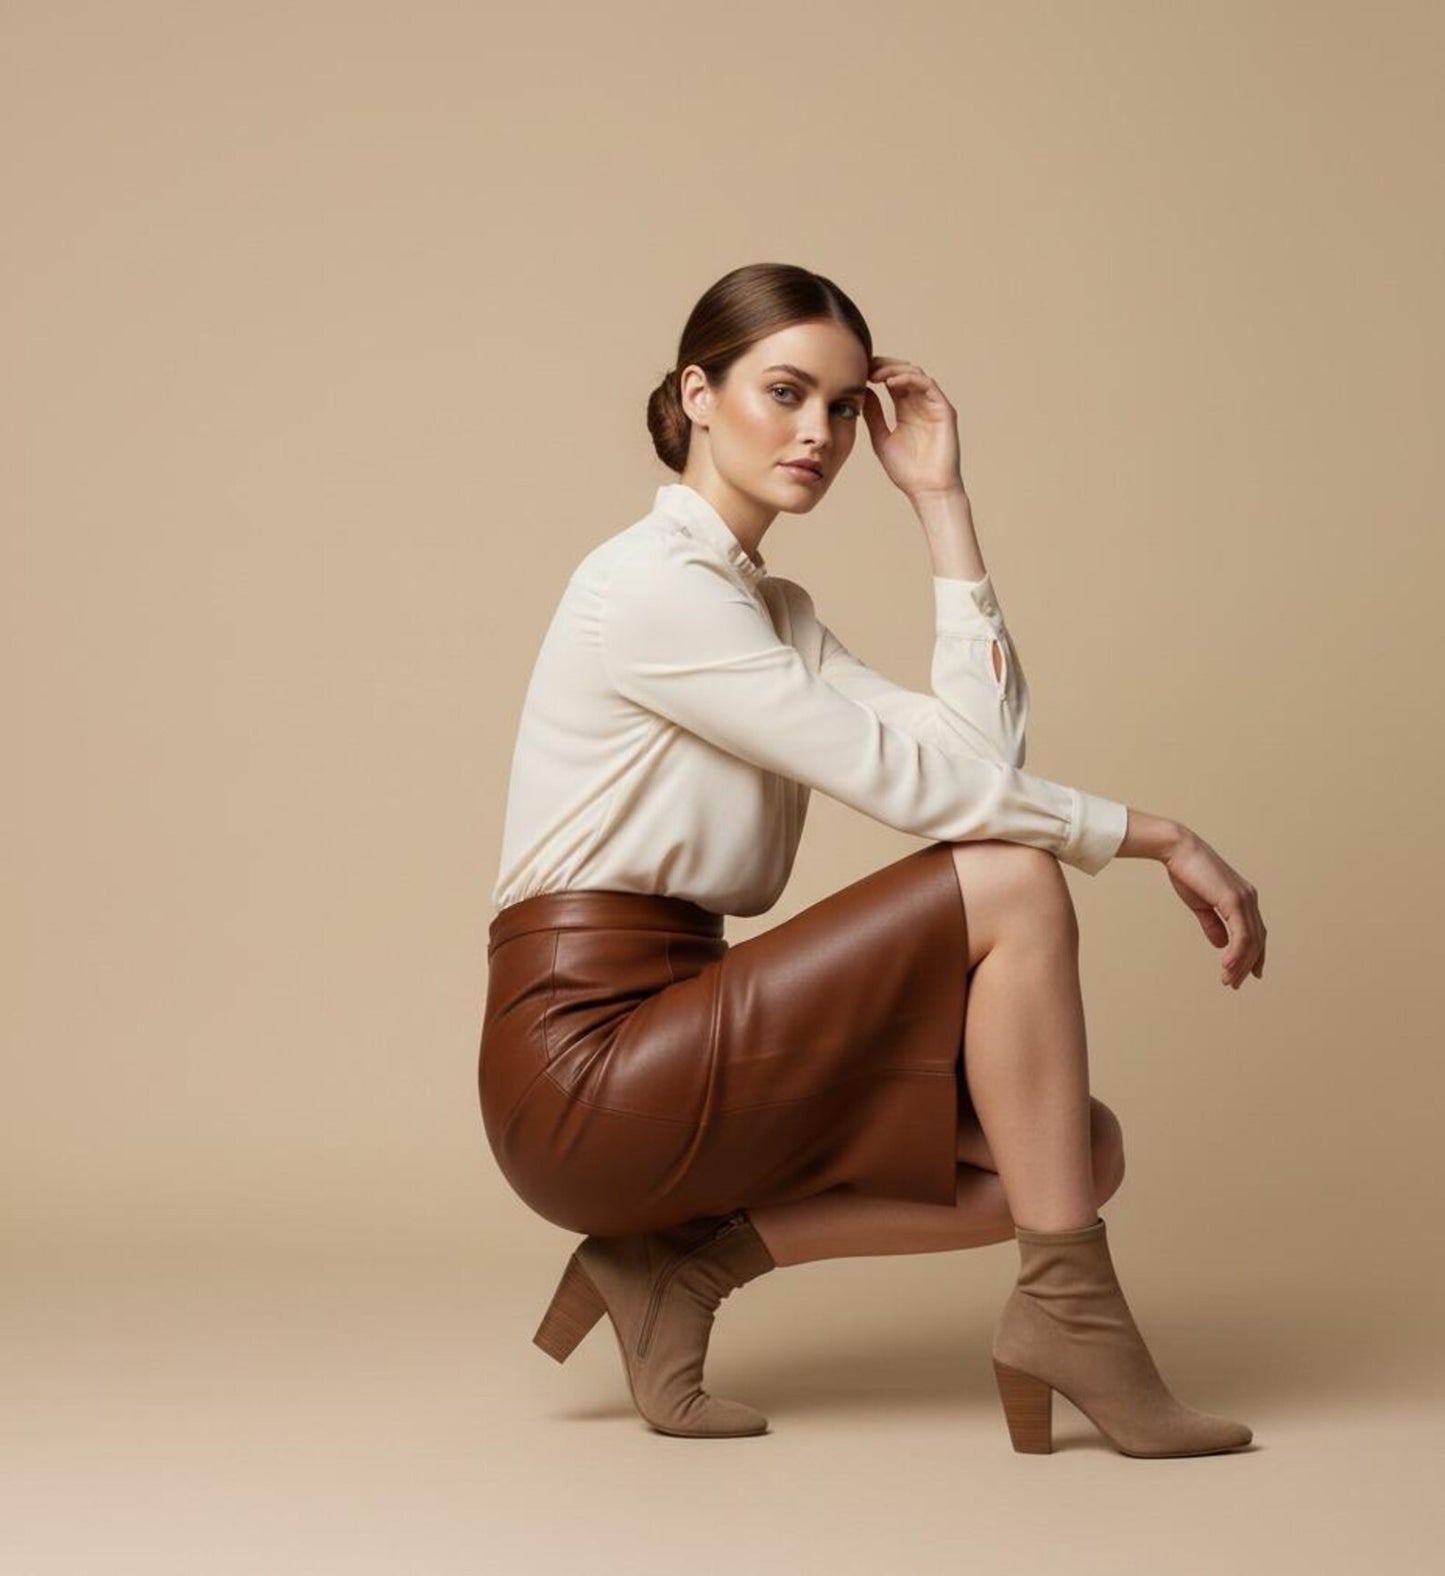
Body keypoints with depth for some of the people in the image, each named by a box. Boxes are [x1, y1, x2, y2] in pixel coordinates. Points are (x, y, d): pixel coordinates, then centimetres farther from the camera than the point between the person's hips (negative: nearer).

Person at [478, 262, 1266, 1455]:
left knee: (1081, 1147, -1)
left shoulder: (775, 611, 17)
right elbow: (898, 777, -18)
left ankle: (684, 1261, 1)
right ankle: (1067, 1313, -10)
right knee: (1011, 885, -16)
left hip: (661, 1057, 9)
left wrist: (943, 504, 4)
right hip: (585, 1061, -9)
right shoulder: (652, 581, -12)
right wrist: (1158, 836, -12)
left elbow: (977, 752, 3)